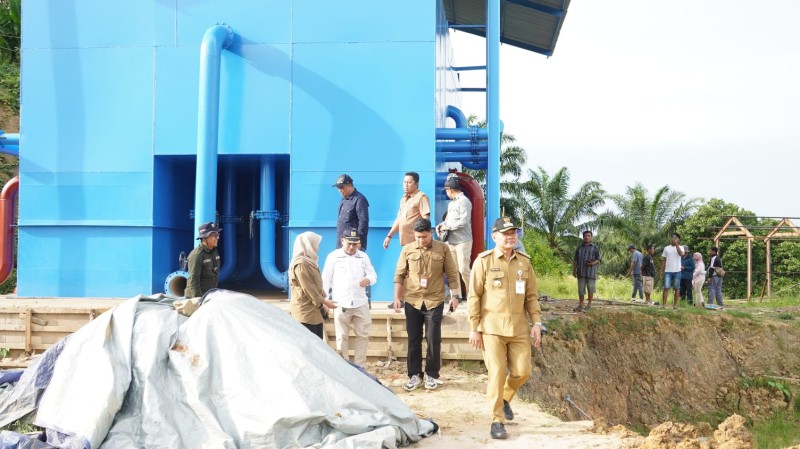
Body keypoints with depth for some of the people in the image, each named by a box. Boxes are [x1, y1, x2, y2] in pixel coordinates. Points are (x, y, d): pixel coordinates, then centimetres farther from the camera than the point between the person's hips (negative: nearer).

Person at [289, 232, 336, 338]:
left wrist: (324, 299, 7)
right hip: (305, 312, -10)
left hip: (315, 310, 10)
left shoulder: (310, 262, 15)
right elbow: (309, 289, -19)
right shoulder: (301, 264, -18)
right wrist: (323, 301, -12)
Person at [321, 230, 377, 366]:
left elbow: (373, 275, 7)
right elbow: (325, 279, 2)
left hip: (361, 303, 3)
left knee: (363, 335, 4)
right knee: (342, 337, 3)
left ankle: (359, 366, 13)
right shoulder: (333, 257, 1)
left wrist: (368, 279, -18)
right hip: (341, 304, -3)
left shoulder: (364, 257, 10)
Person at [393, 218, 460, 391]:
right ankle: (415, 375, 17)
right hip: (412, 301, 1)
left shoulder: (442, 249, -1)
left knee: (433, 340, 2)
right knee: (413, 340, 7)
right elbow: (399, 275, 5)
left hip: (434, 301, -1)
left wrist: (455, 295, -1)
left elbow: (452, 273, 4)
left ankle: (432, 375, 15)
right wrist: (397, 297, -1)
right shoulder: (407, 250, 1)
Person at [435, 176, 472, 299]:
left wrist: (447, 227, -13)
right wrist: (442, 225, 2)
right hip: (451, 241, 9)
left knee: (463, 269, -8)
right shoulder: (451, 203, 18)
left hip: (463, 241, -9)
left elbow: (464, 221, -19)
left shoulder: (464, 201, -10)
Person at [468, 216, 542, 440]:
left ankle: (503, 397, 34)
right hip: (492, 328, -4)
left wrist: (536, 323, 4)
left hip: (519, 329, 4)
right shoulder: (484, 261, -3)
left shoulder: (524, 262, 9)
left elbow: (531, 296, 13)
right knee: (497, 374, -4)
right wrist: (474, 328, -6)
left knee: (522, 372, 3)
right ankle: (497, 421, 8)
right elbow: (474, 297, -3)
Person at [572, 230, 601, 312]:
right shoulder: (579, 247, 12)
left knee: (590, 288, 0)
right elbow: (575, 260, 12)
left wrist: (593, 263, -20)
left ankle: (589, 305, 9)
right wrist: (574, 270, 3)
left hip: (591, 271, -3)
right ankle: (580, 305, 8)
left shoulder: (595, 248, 2)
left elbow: (598, 260, -1)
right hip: (581, 272, 3)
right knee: (581, 289, 3)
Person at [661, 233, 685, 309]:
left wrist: (676, 244, -19)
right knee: (666, 288, -6)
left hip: (677, 271, -1)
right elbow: (663, 260, 11)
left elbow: (681, 254, -19)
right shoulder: (666, 248, 10)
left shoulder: (680, 247, 4)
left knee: (676, 288, 4)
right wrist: (662, 271, 6)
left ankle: (675, 304, 10)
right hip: (668, 271, 1)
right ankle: (663, 304, -7)